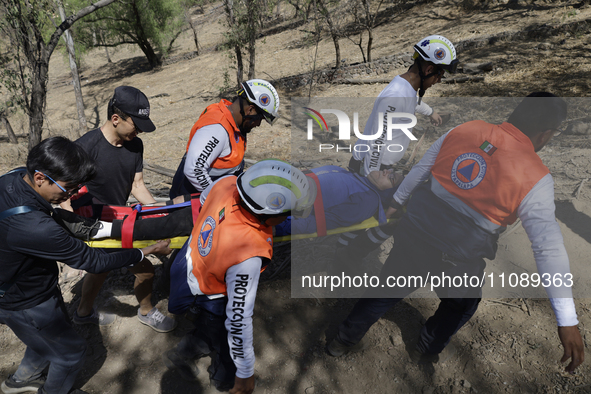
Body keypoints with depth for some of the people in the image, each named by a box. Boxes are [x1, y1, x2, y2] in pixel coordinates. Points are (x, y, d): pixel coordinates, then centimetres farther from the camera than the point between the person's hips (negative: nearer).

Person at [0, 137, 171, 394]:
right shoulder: (33, 228, -43)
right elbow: (91, 261, -31)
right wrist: (149, 251, -24)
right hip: (26, 305, -8)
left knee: (51, 336, 32)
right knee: (70, 352, 17)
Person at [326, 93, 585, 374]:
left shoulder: (463, 130, -3)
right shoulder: (535, 179, -14)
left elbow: (418, 171, 6)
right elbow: (549, 248, -15)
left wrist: (396, 203, 23)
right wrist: (567, 320, -11)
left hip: (412, 235, 4)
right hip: (455, 263, -3)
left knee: (386, 291, 24)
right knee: (462, 304, 29)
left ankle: (345, 340, 41)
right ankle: (426, 351, 50)